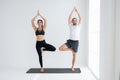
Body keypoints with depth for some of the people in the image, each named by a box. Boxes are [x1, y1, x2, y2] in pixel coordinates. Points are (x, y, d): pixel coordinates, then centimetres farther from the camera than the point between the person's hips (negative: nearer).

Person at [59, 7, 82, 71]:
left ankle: (72, 67, 22)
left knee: (74, 55, 6)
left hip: (76, 42, 0)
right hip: (69, 41, 0)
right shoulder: (70, 25, 8)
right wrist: (73, 10, 1)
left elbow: (80, 18, -1)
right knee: (60, 48, -19)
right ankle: (71, 49, 4)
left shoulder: (78, 25, 9)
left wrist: (77, 10, 0)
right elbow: (69, 18, -1)